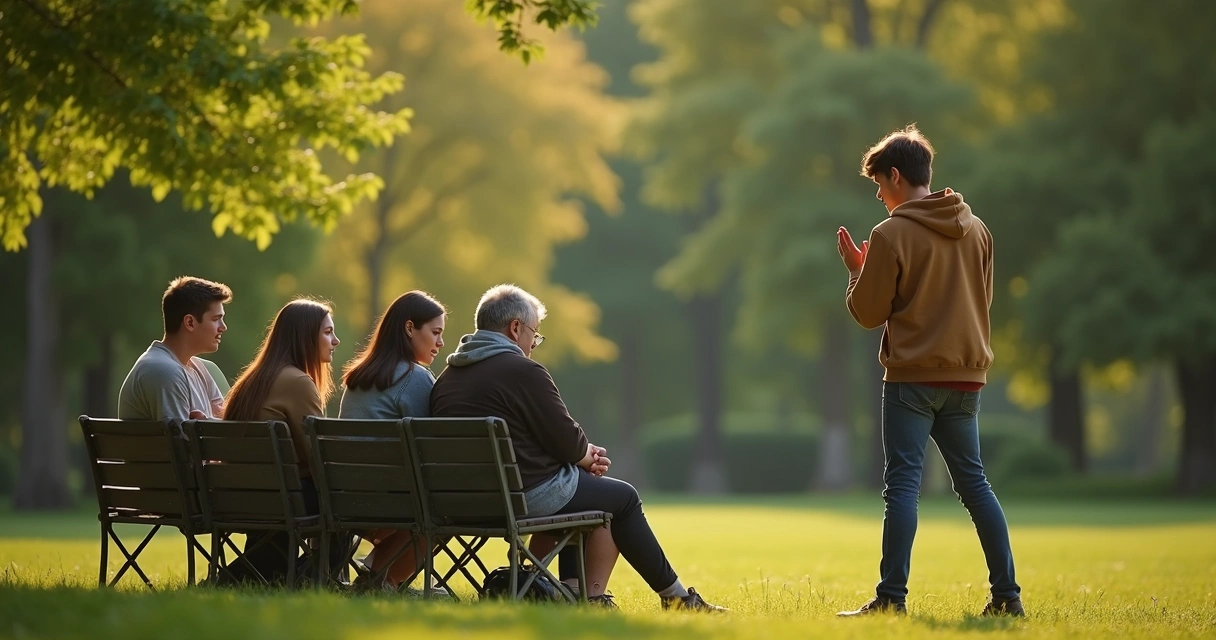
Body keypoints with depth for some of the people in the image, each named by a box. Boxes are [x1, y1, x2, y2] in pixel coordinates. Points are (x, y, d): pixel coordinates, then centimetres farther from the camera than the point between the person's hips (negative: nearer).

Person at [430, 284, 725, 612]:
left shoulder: (447, 377, 12)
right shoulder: (523, 370, -15)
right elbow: (566, 440, -11)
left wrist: (583, 455, 15)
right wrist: (589, 455, 13)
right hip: (527, 493, -8)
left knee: (583, 487, 29)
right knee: (623, 497, 13)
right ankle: (674, 596, 22)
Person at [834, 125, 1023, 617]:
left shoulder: (891, 235, -10)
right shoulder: (975, 230, 9)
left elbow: (868, 313, -7)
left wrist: (856, 270, 11)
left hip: (913, 377, -6)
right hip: (966, 375, 6)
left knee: (903, 484, -4)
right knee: (973, 482, 12)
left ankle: (891, 598, -8)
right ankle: (1007, 595, 10)